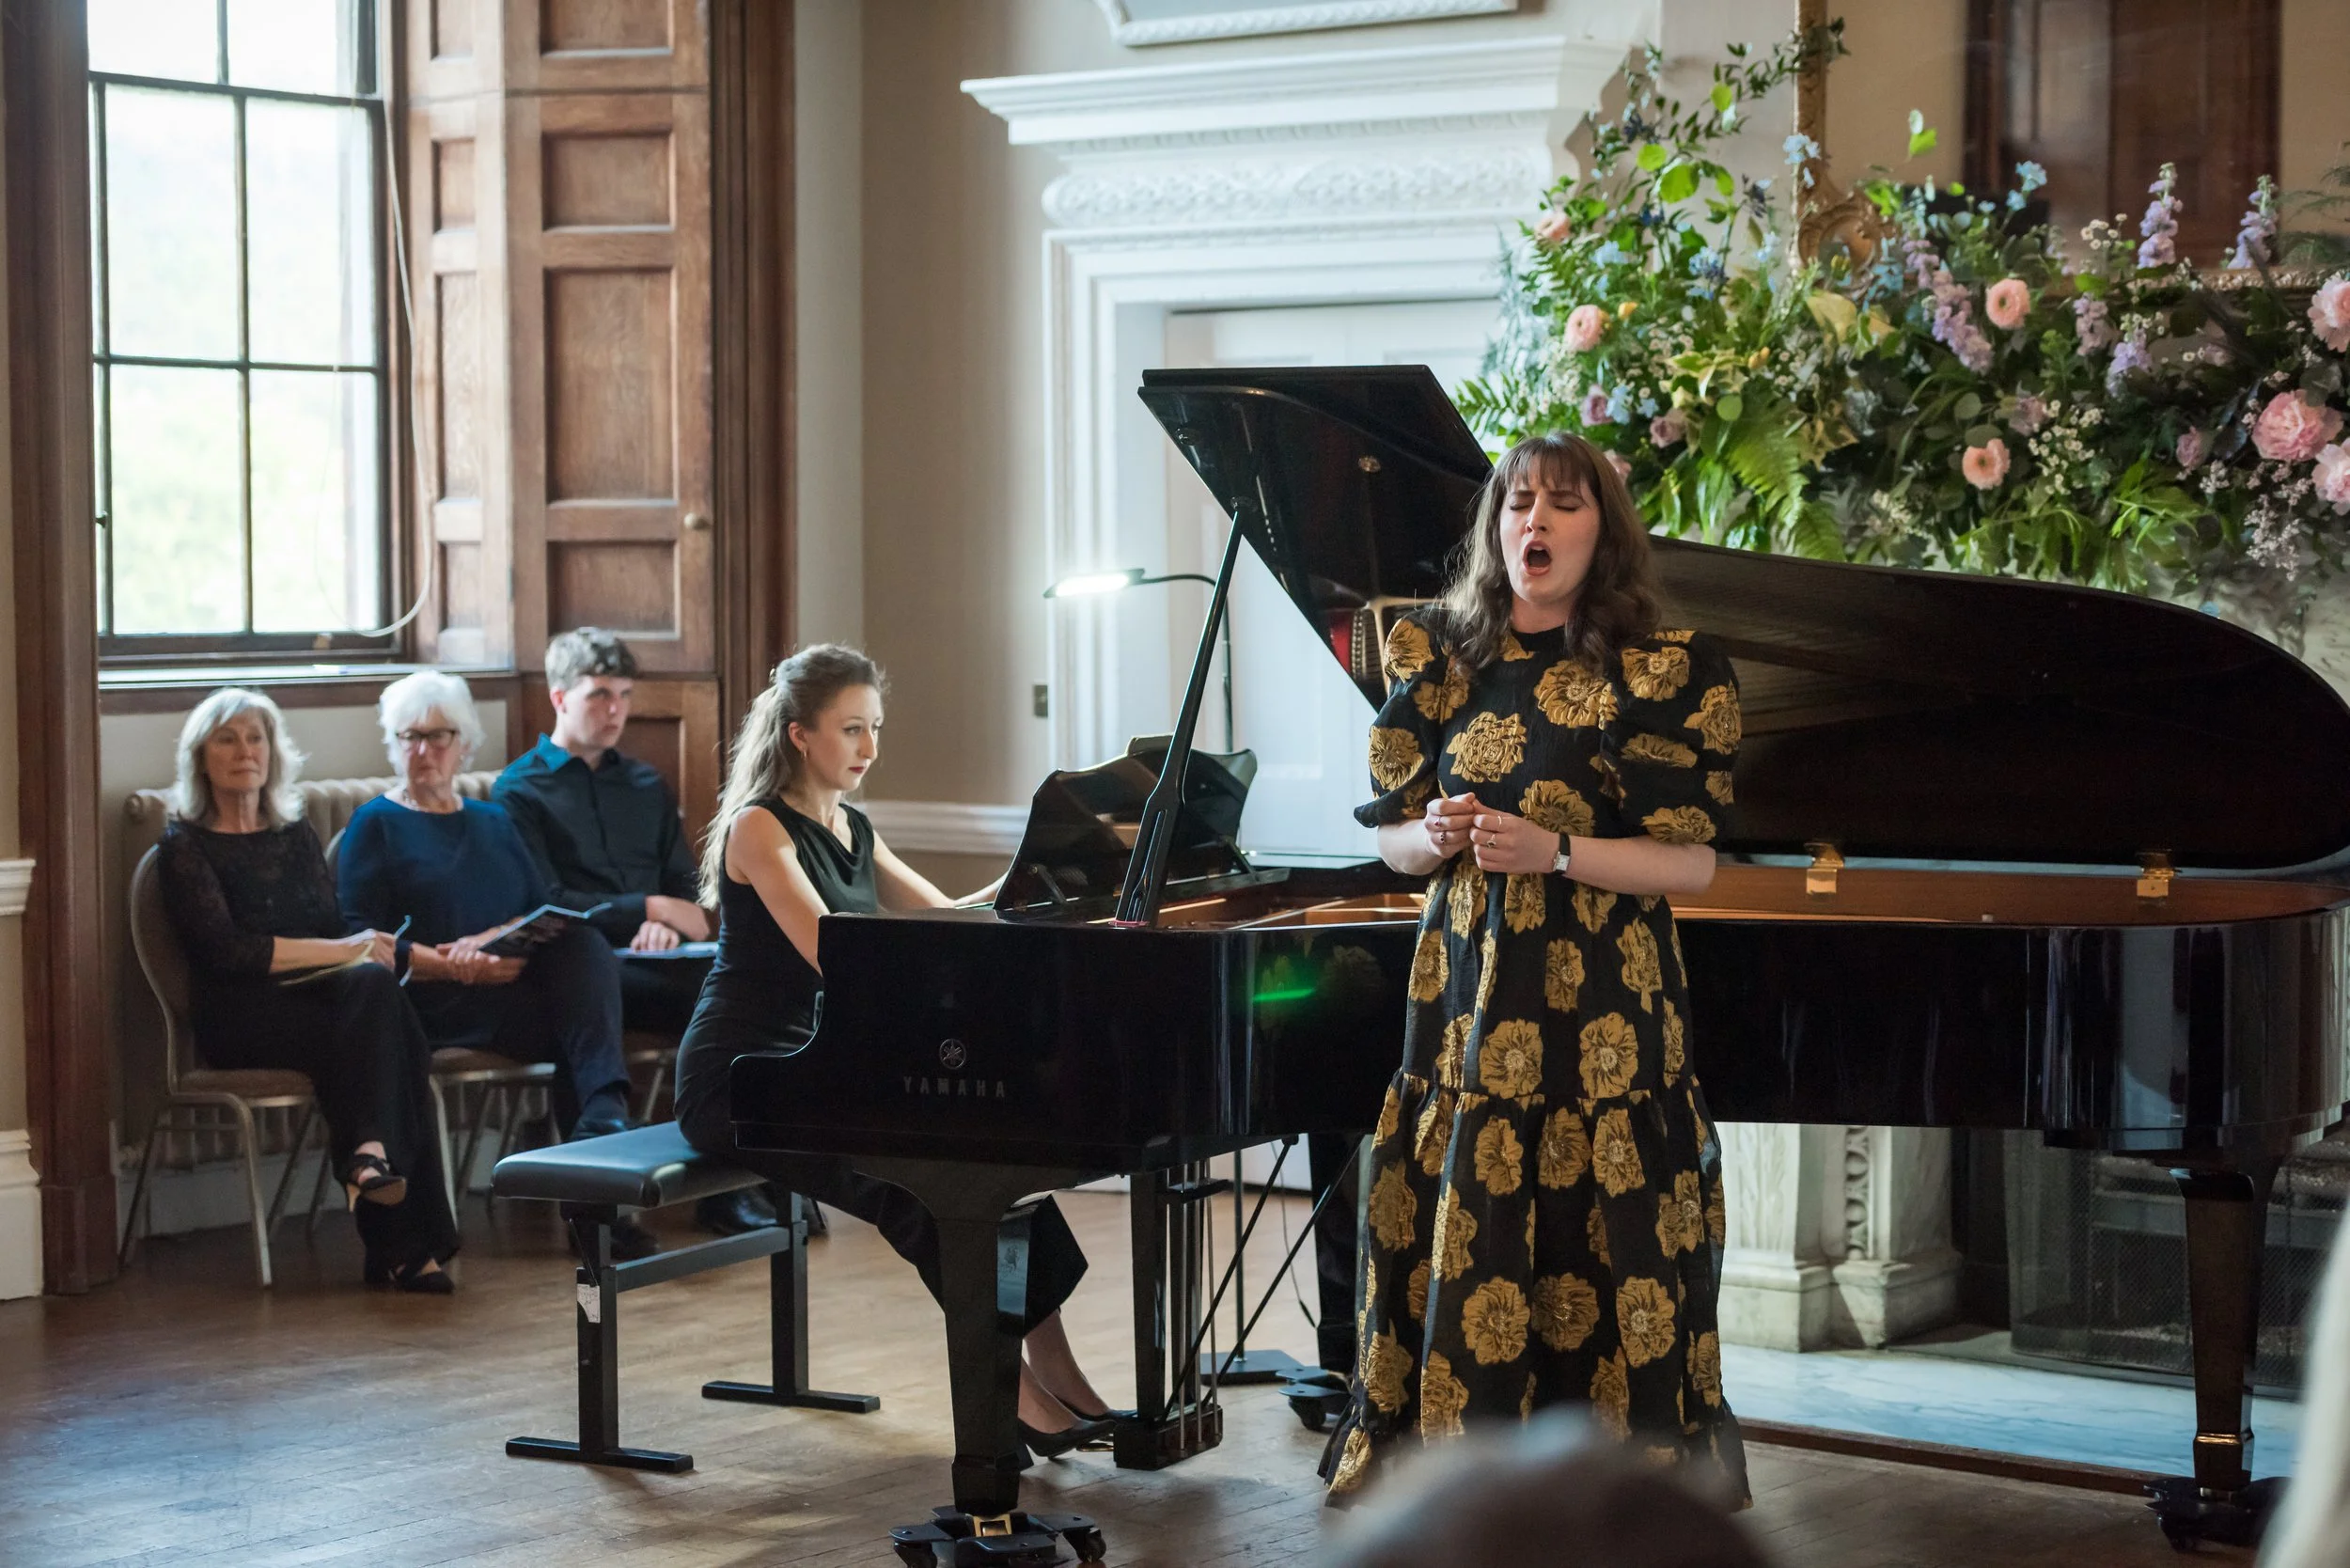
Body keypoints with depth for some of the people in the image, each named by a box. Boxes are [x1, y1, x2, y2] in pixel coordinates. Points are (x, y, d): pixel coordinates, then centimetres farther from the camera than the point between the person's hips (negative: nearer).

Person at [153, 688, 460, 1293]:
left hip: (316, 1001, 5)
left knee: (373, 986, -31)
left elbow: (337, 926, 14)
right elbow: (226, 952, -10)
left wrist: (362, 949, -11)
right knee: (373, 987, -31)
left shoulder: (295, 835, 22)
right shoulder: (185, 846, 3)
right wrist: (341, 951, -13)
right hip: (239, 1018, -5)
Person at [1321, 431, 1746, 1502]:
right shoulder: (1442, 659, 8)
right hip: (1470, 999, 3)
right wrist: (1432, 838, -10)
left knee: (1603, 1249, -3)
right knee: (1462, 1244, 2)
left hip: (1605, 1009, -3)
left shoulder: (1662, 671, -2)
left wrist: (1552, 850, -17)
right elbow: (1391, 837, 13)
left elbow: (1691, 862, -5)